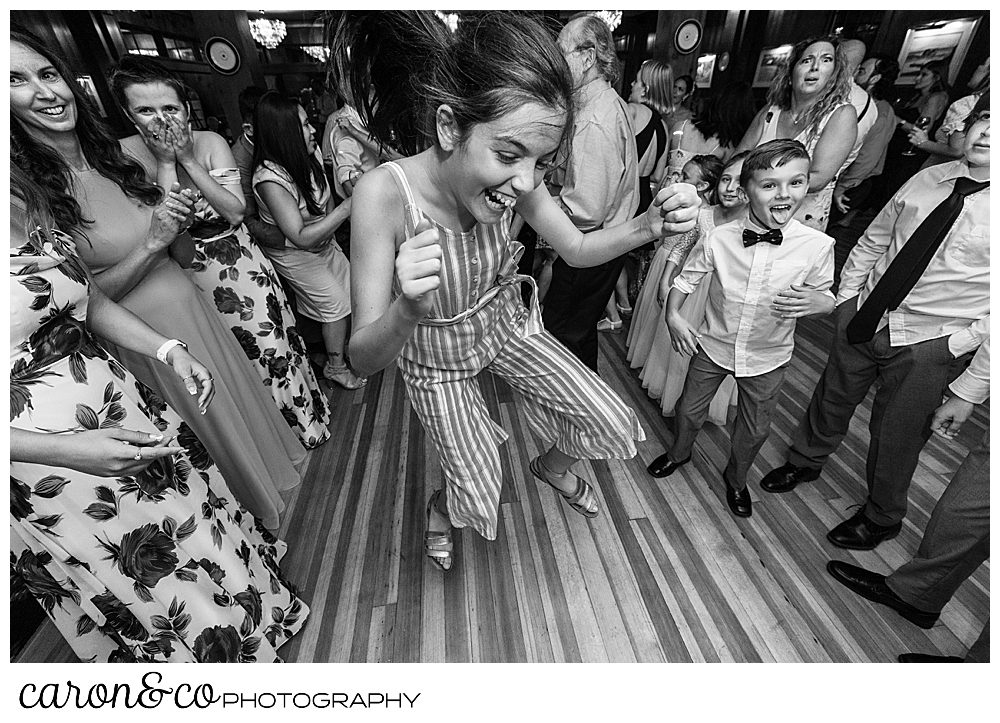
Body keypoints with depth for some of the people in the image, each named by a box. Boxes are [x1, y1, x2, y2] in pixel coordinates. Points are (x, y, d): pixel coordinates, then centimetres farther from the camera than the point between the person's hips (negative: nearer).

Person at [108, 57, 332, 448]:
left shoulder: (210, 142, -6)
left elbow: (236, 212, -13)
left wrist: (188, 159, -18)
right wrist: (166, 163, -19)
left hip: (241, 267, 0)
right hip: (189, 277, 0)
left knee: (272, 346, 5)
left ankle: (303, 420, 27)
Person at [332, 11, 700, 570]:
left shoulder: (511, 177, -21)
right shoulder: (384, 194, -33)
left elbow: (577, 249, -7)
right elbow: (364, 359, -29)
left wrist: (651, 225, -26)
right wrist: (406, 311, -52)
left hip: (505, 324, 4)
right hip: (437, 356, -3)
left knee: (614, 423, 6)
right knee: (481, 497, 8)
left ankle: (552, 467, 42)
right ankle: (442, 507, 49)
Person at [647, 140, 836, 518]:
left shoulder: (818, 245, -16)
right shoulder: (720, 238, -16)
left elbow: (827, 297, -2)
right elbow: (686, 278, -3)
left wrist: (813, 301, -25)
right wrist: (673, 315, -17)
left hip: (767, 356, 1)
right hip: (712, 345, 0)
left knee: (754, 429, 17)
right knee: (690, 408, 18)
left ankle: (736, 478, 48)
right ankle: (679, 452, 51)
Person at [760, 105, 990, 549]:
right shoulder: (927, 179, 0)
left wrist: (962, 342, -15)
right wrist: (846, 295, 5)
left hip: (929, 345, -3)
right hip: (865, 317, 4)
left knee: (896, 435, 12)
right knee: (832, 399, 20)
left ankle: (882, 517, 39)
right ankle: (805, 462, 49)